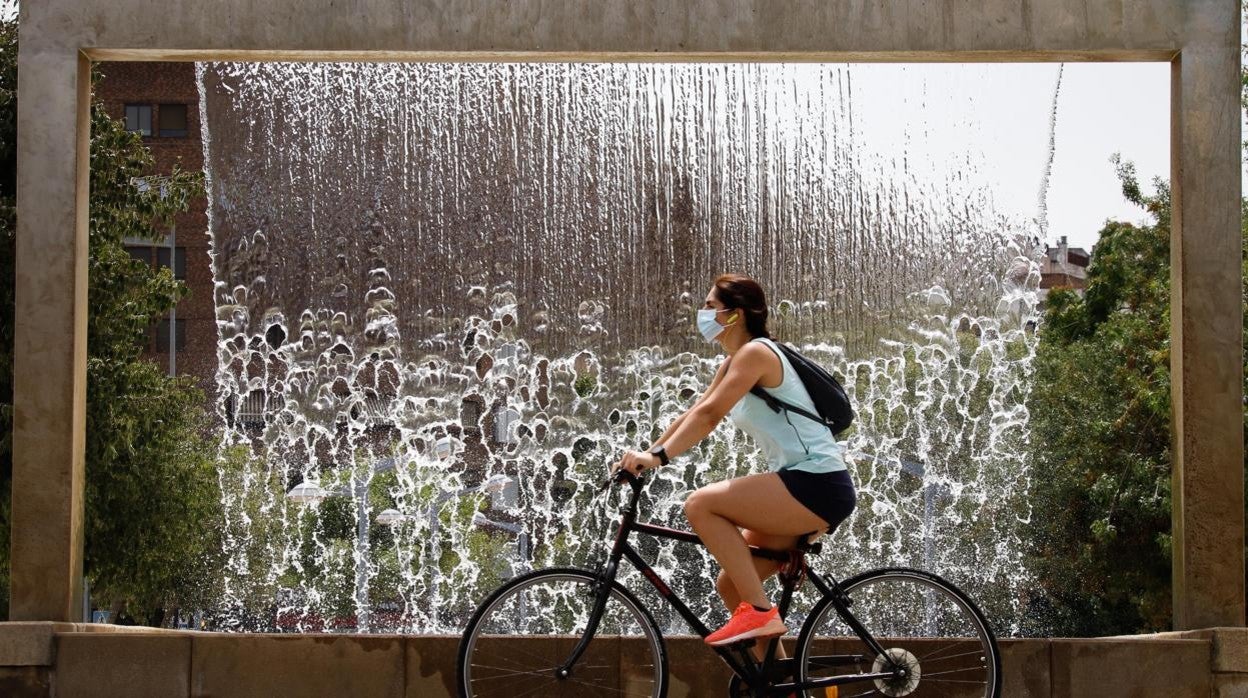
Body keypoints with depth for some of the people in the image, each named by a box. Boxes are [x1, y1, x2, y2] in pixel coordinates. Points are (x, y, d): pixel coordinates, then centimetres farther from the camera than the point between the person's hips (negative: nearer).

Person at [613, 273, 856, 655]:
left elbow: (708, 414, -21)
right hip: (807, 487, 10)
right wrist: (645, 455, 8)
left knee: (701, 504, -19)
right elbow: (693, 414, 16)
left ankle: (759, 610, -16)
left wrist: (658, 456, -25)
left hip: (817, 484, -10)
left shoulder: (755, 352, -11)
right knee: (731, 584, 9)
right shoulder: (735, 362, 18)